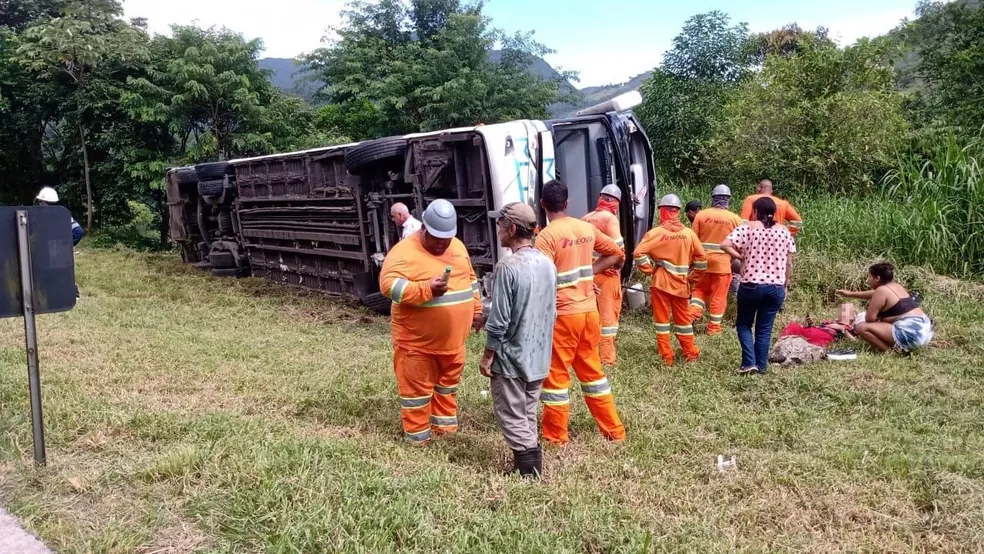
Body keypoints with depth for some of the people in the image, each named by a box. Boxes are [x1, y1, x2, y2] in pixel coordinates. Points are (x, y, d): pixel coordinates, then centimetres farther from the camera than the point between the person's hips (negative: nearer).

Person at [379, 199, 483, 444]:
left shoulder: (458, 247, 7)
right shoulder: (404, 251, -17)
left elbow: (470, 279, 20)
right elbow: (389, 285, -28)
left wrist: (476, 309, 17)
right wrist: (426, 289, -37)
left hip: (452, 338, 7)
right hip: (417, 339, -7)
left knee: (448, 381, 21)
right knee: (417, 387, 4)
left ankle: (445, 424, 38)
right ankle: (417, 434, 19)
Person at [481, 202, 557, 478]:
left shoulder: (507, 266, -21)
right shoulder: (548, 263, 2)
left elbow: (498, 321, -20)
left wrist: (487, 356, -8)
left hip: (511, 357, -7)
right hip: (539, 356, 8)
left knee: (512, 417, 6)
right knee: (528, 414, 19)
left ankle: (528, 471, 10)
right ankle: (531, 462, 27)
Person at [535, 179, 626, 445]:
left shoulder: (547, 235, -15)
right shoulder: (587, 228, 5)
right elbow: (617, 254, 15)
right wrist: (587, 273, 11)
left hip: (562, 314, -6)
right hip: (589, 310, 6)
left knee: (555, 374, 7)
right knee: (592, 370, 18)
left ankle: (555, 436, 17)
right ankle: (614, 430, 26)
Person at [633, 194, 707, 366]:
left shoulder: (656, 232, -10)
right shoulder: (689, 233, -1)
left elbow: (638, 253, -15)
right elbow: (702, 258, 1)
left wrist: (649, 270, -2)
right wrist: (693, 278, 11)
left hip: (661, 282, -3)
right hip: (681, 284, 3)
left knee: (662, 319, 7)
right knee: (683, 319, 17)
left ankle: (666, 357, 9)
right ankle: (691, 353, 25)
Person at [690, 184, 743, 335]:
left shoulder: (701, 215, -4)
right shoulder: (735, 219, -5)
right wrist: (733, 258, 18)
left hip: (703, 260, 1)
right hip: (723, 262, -1)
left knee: (700, 289, 19)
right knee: (718, 295, 6)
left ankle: (694, 312, -3)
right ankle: (714, 327, 11)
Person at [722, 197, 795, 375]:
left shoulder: (748, 227, -4)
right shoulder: (784, 231, 5)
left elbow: (725, 245, -18)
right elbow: (789, 263, 8)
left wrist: (741, 257, -4)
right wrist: (785, 286, 17)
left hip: (751, 285, -3)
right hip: (776, 287, 3)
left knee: (744, 324, 15)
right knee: (764, 330, 13)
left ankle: (749, 363, 1)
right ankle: (761, 367, 14)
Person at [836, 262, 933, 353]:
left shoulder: (881, 290, -10)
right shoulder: (896, 286, 18)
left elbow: (869, 318, -10)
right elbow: (874, 295, 37)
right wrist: (850, 294, 46)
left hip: (911, 334, -10)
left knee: (861, 327, -14)